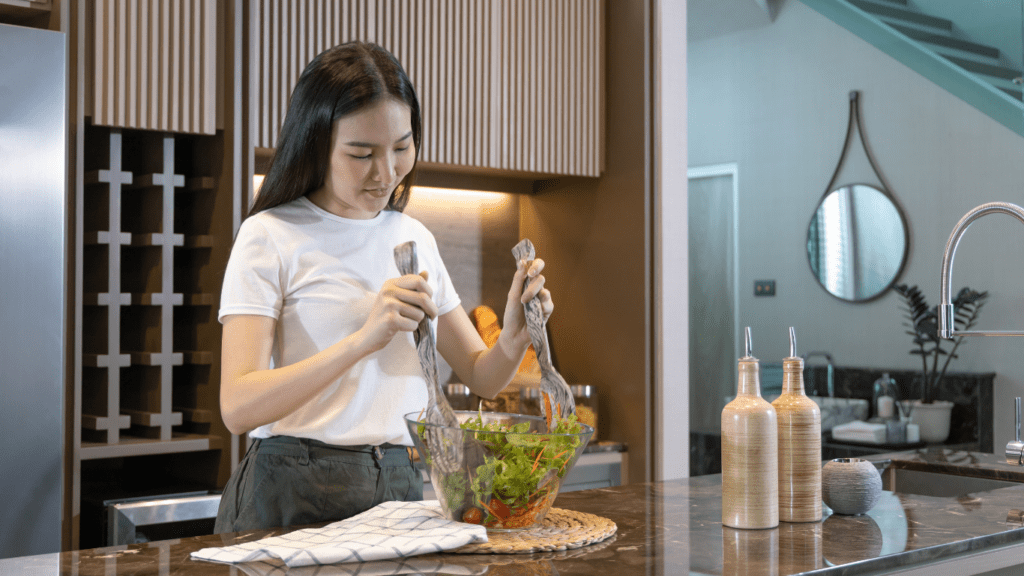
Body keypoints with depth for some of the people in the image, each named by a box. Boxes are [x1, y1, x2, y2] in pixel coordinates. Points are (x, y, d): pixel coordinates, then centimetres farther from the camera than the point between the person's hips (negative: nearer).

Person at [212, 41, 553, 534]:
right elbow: (237, 409, -15)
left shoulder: (415, 239, 13)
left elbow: (481, 378, 17)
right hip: (296, 496, -4)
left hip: (399, 485, 5)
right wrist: (364, 339, -26)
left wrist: (515, 335, -6)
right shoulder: (270, 237, -4)